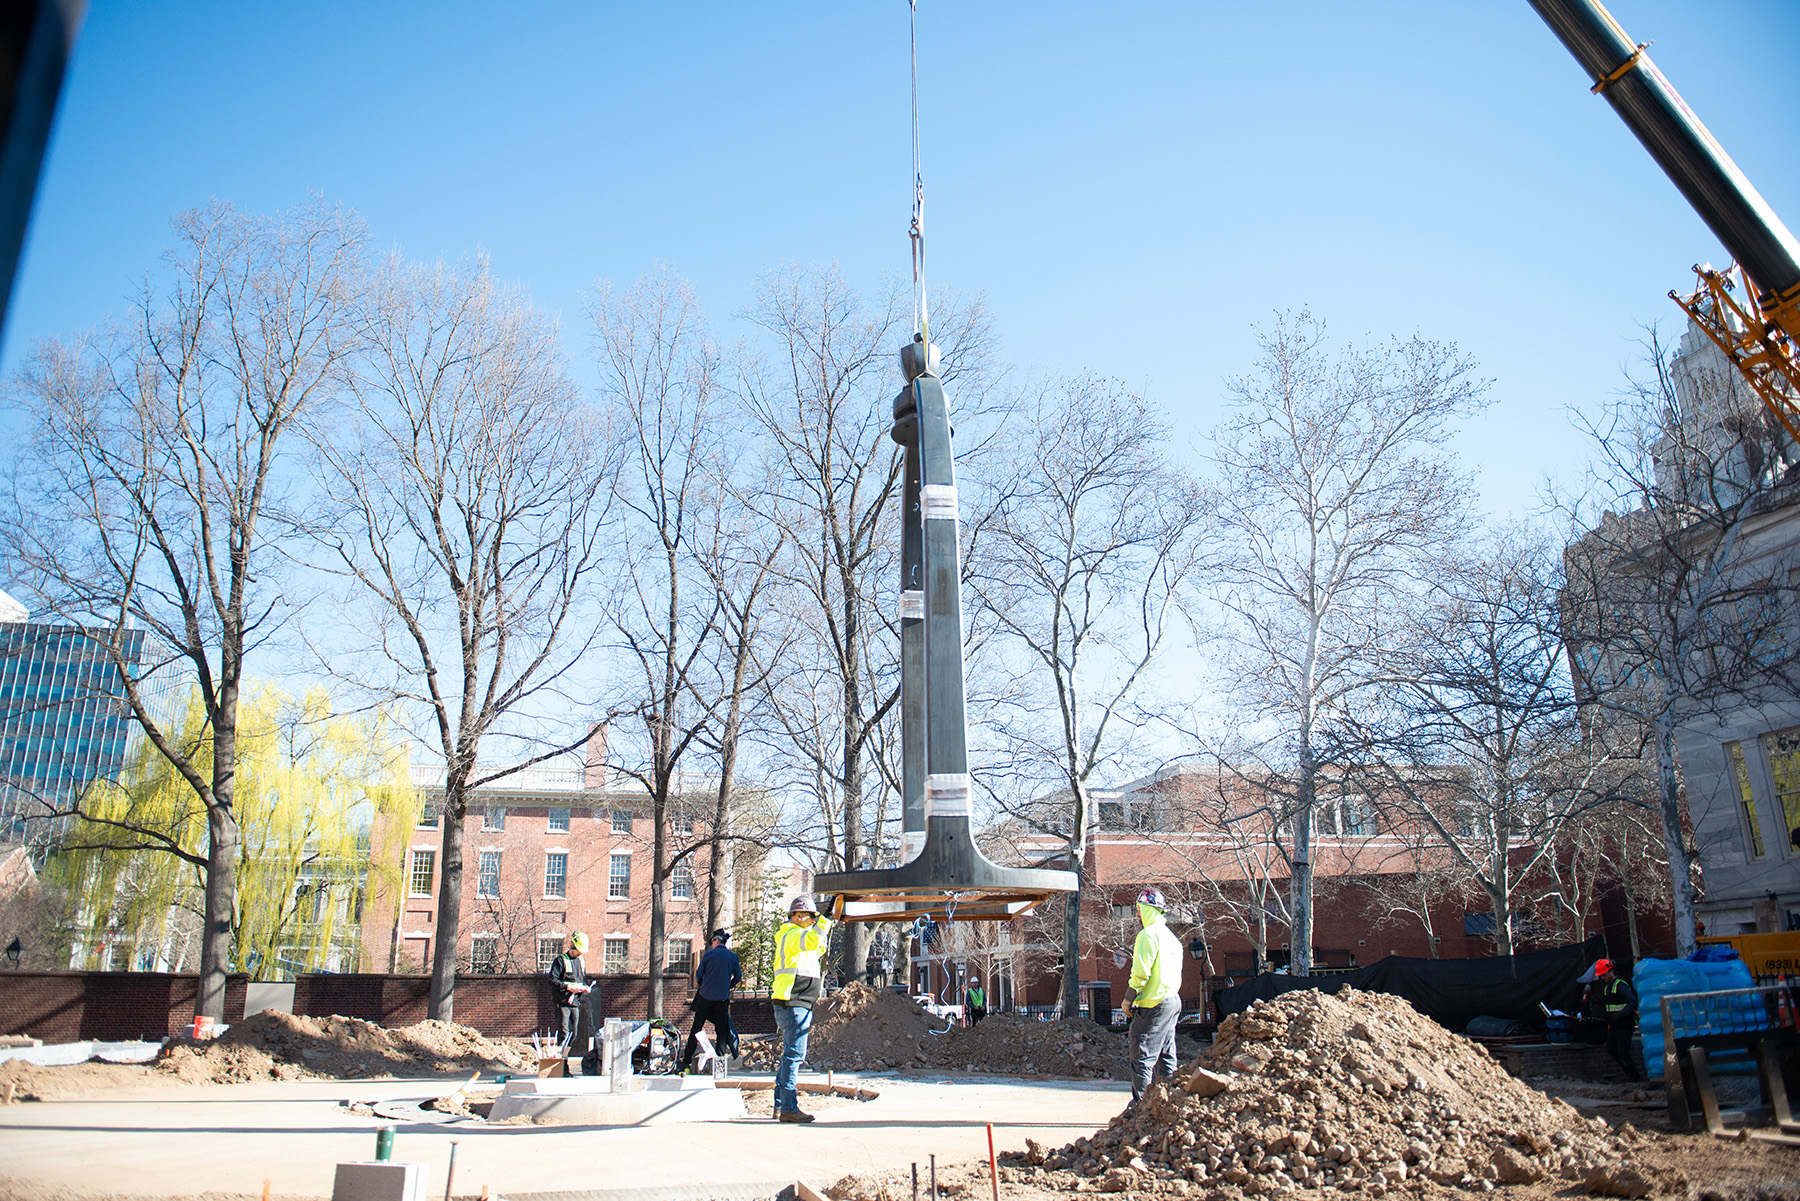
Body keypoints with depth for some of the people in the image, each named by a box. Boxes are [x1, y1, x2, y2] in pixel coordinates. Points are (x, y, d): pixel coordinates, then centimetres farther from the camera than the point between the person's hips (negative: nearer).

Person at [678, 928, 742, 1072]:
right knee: (721, 1029, 9)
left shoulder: (709, 954, -4)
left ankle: (686, 1062, 7)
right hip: (722, 999, 1)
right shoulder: (733, 956, 1)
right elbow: (738, 976, 5)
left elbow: (698, 974, 3)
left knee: (696, 1029, 6)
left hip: (705, 996, -1)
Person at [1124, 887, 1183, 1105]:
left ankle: (1140, 1103, -4)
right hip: (1173, 1000, 9)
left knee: (1142, 1057, -5)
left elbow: (1141, 971, -17)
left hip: (1153, 1004, -9)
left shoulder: (1148, 934, -13)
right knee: (1167, 1055, 12)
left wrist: (1128, 999, -9)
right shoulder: (1171, 936, 16)